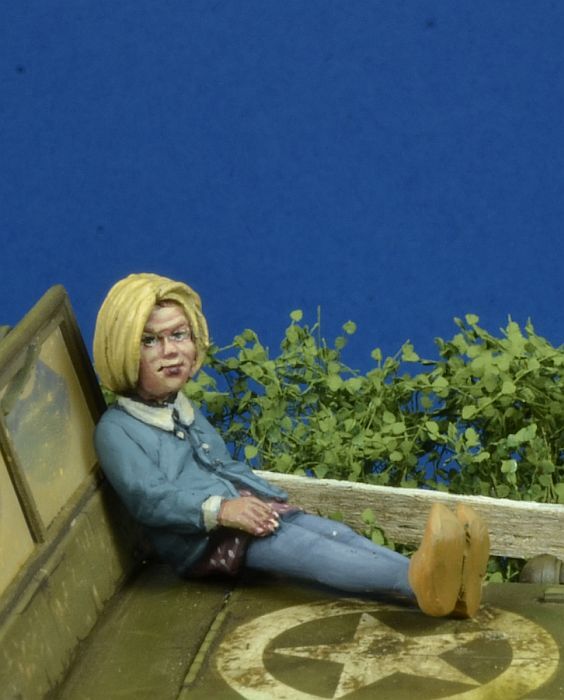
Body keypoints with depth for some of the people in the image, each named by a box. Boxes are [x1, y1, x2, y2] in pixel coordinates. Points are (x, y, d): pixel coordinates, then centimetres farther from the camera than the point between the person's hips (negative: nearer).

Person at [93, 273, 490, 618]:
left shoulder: (186, 412, 24)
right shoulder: (117, 429, -5)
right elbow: (149, 496, -17)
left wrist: (269, 500, 10)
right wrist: (219, 508, -29)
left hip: (251, 510, 8)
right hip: (202, 539, -8)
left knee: (335, 533, -19)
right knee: (308, 547, -30)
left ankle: (445, 584, -40)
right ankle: (416, 581, -53)